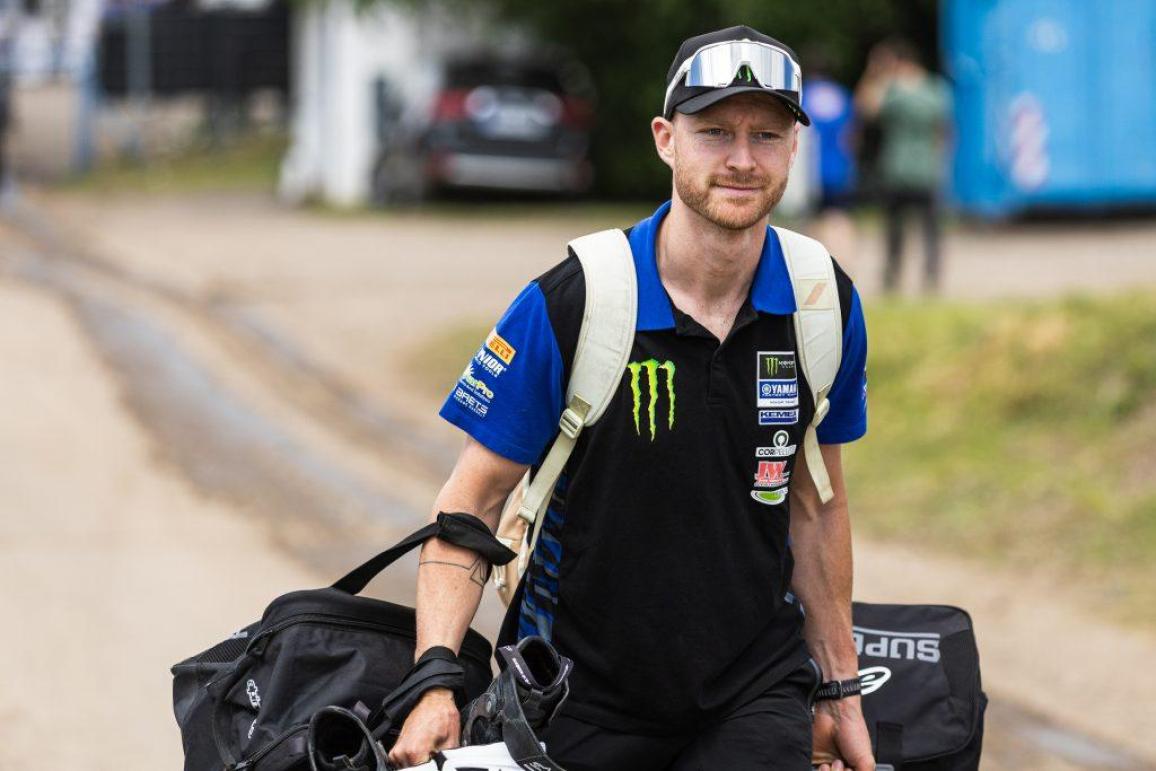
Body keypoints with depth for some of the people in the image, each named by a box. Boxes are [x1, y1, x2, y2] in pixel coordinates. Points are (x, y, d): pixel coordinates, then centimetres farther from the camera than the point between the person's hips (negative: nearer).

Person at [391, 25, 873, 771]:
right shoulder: (566, 306, -14)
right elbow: (472, 501, -9)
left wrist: (841, 692, 13)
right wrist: (436, 685, -21)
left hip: (753, 694, 2)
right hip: (584, 696, -2)